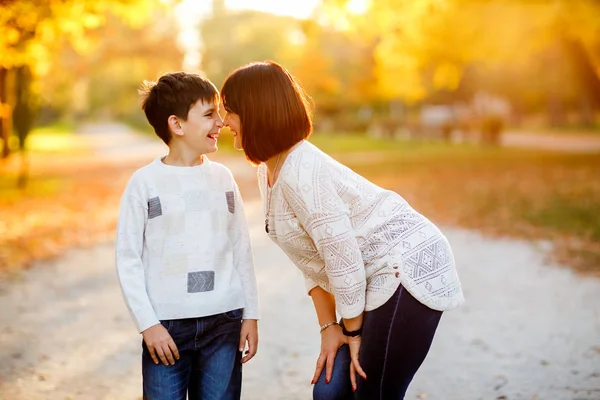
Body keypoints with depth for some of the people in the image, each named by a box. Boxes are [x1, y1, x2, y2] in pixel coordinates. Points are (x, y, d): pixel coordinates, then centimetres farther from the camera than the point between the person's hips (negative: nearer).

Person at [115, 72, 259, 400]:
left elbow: (241, 250, 11)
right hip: (167, 324, -3)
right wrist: (148, 324, -7)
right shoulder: (145, 182, -3)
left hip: (224, 322, 3)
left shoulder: (222, 177, 7)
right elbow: (128, 260, -3)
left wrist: (250, 314, 9)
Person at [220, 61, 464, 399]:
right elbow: (313, 261, 8)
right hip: (380, 280, 9)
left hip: (408, 268, -9)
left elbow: (343, 259, -21)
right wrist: (330, 328, 4)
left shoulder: (300, 172, -23)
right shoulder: (269, 171, 6)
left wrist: (354, 333, -9)